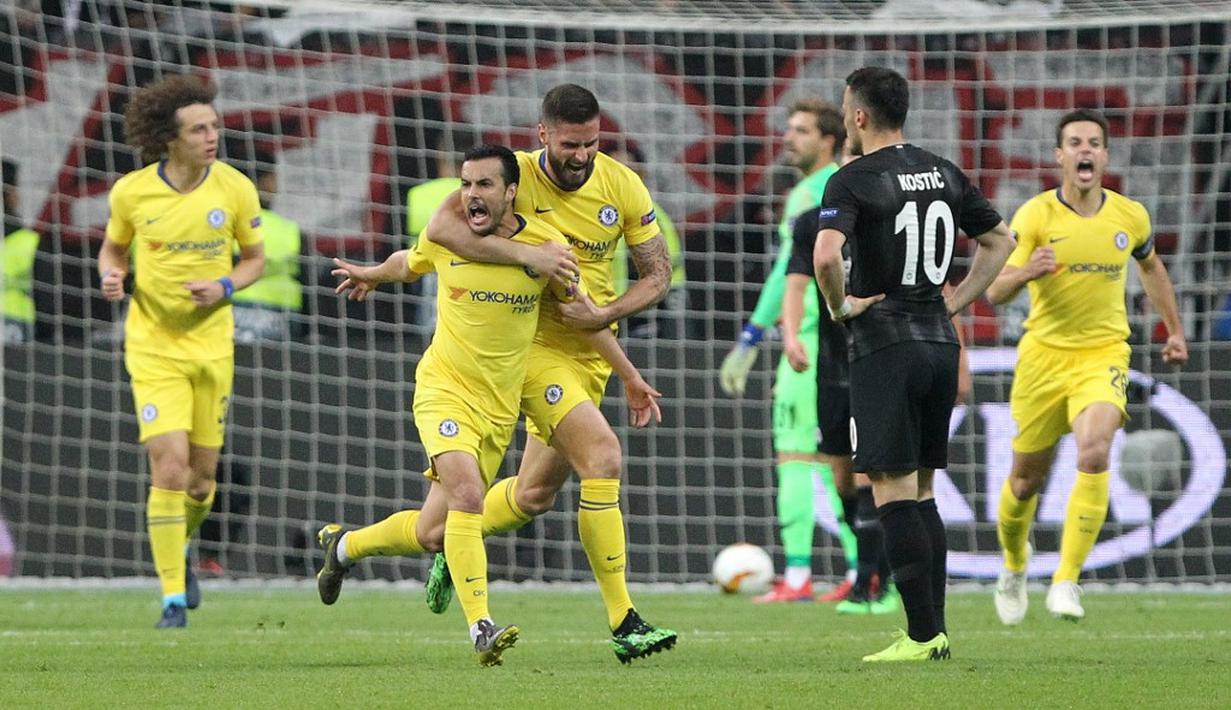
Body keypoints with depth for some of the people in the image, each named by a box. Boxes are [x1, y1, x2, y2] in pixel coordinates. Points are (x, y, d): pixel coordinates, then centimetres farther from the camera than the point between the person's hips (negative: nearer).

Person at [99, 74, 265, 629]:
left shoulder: (235, 189, -6)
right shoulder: (131, 192, -8)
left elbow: (255, 258, 7)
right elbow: (113, 248, 10)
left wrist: (224, 286, -13)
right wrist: (111, 278, -12)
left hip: (211, 343, 2)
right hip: (153, 345, -2)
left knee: (202, 475, 9)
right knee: (169, 467, -14)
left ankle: (179, 548, 42)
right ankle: (173, 597, -7)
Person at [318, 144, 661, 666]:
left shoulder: (546, 244, -7)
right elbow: (408, 264, 19)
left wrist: (630, 378, 12)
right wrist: (371, 275, 38)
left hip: (499, 407, 2)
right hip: (444, 391, -2)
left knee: (431, 535, 3)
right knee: (467, 492, -27)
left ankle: (344, 546, 32)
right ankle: (481, 628, -27)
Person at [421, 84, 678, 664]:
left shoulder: (622, 186, -4)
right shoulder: (517, 175, -15)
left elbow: (657, 273, 2)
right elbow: (442, 226, -27)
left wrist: (605, 314, -15)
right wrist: (525, 255, -33)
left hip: (590, 351, 6)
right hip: (531, 347, -6)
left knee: (535, 494, 15)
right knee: (602, 455, -23)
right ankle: (623, 625, -21)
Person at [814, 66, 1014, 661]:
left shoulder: (854, 181, -10)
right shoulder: (943, 173, 11)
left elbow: (825, 254, -26)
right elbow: (1000, 240, 20)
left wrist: (839, 306, -10)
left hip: (884, 345, -7)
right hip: (940, 341, 7)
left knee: (893, 490, -4)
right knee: (921, 490, 14)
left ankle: (921, 635, -9)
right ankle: (935, 630, 11)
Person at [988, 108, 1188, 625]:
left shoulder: (1130, 216, 1)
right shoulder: (1035, 215, -8)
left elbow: (1152, 268, 23)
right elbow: (995, 292, -14)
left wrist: (1175, 330, 27)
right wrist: (1025, 273, -35)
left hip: (1104, 355, 0)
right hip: (1043, 354, 0)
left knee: (1094, 453, -26)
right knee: (1027, 479, 9)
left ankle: (1066, 581, -23)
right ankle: (1014, 565, 40)